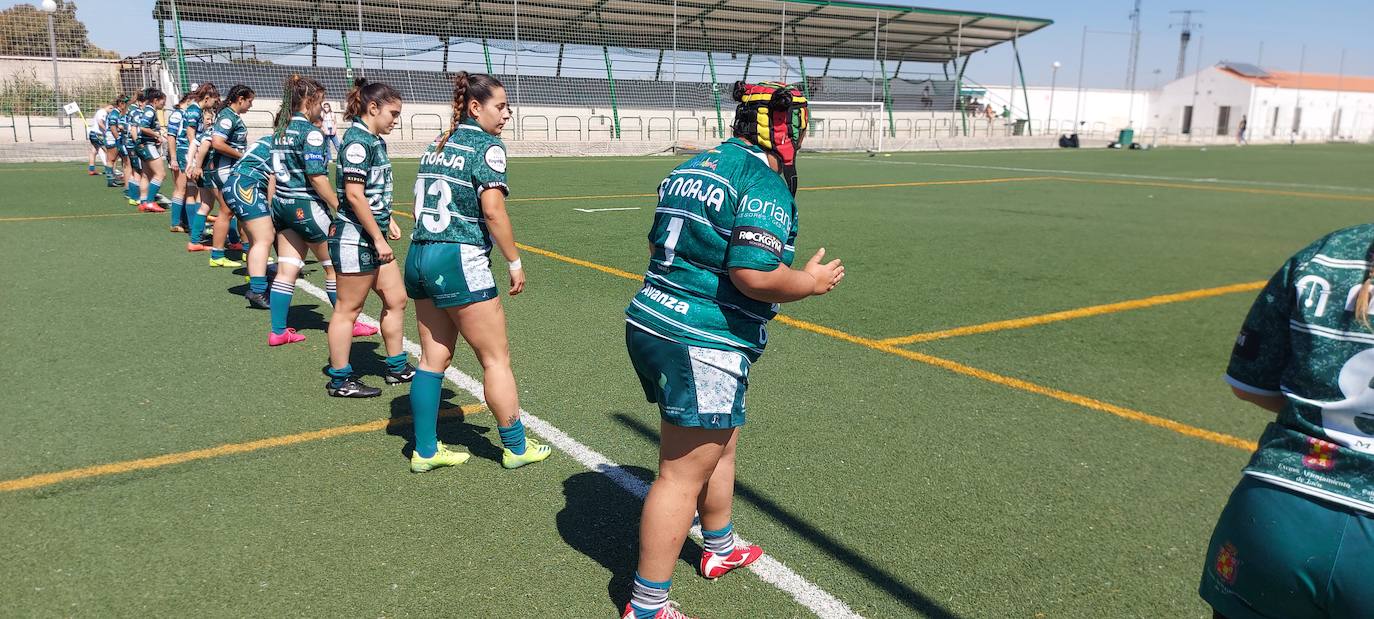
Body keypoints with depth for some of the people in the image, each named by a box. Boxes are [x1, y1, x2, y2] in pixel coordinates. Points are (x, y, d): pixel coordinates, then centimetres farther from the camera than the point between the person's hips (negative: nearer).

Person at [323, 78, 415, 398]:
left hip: (373, 237, 10)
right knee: (348, 308, 1)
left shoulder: (375, 141, 12)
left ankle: (397, 367, 26)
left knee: (395, 299, 14)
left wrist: (389, 222, 15)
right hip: (355, 238, -10)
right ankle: (339, 381, 13)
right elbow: (354, 195, -22)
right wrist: (379, 238, -18)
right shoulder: (358, 141, -17)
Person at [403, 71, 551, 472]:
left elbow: (422, 203, 16)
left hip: (420, 256, 8)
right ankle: (516, 447, 15)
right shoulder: (488, 147, -8)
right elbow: (493, 211, -17)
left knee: (432, 358, 14)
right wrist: (515, 263, -10)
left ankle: (425, 451, 20)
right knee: (496, 358, 4)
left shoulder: (437, 146, 15)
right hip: (460, 261, -8)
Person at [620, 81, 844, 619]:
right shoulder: (765, 182, -14)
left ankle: (720, 548, 47)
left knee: (720, 443, 27)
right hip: (703, 348, -10)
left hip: (650, 326, 10)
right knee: (683, 474, 1)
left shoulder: (693, 167, 13)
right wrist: (810, 282, -7)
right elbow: (755, 275, -24)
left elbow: (660, 247, 17)